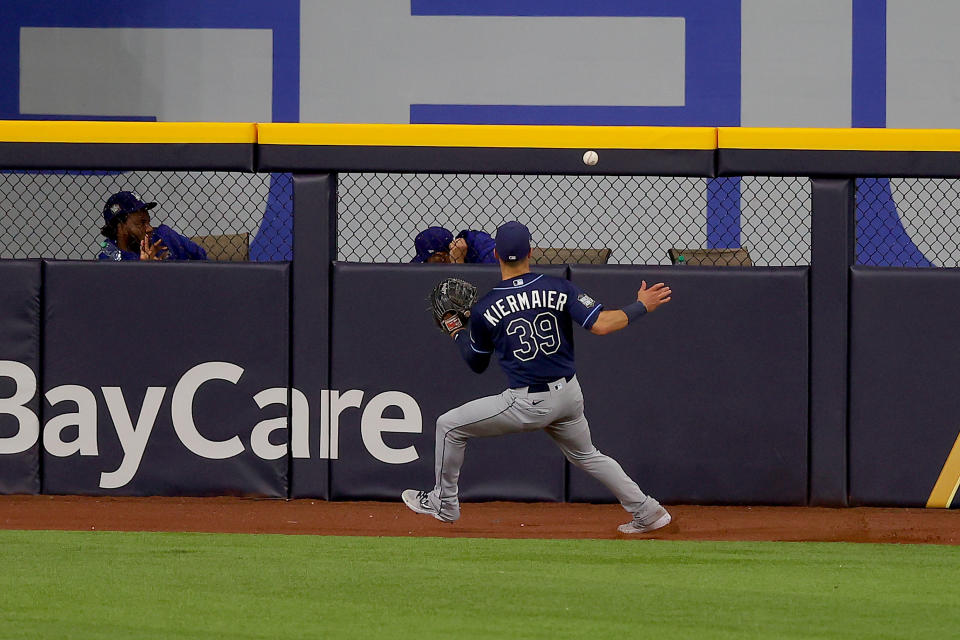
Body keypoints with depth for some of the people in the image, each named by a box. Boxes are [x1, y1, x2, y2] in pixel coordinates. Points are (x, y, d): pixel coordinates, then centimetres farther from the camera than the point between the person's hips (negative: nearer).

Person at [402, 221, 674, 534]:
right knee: (586, 455, 28)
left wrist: (458, 332, 26)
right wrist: (642, 306, -2)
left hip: (528, 403, -4)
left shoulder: (483, 309, -7)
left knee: (449, 426, 12)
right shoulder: (559, 288, -5)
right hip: (569, 396, 4)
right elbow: (601, 324, -16)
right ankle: (648, 512, 26)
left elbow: (476, 363, 7)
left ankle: (443, 503, 21)